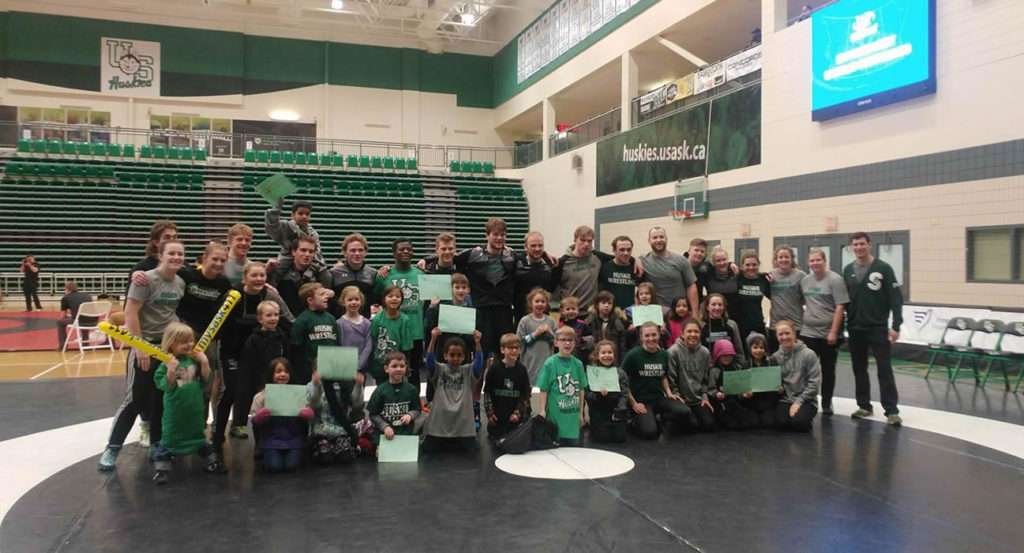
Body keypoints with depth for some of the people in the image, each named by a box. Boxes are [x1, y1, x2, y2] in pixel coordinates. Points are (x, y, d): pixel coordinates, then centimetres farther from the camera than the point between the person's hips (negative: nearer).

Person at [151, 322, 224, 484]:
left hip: (195, 409, 5)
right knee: (169, 440, 2)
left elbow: (205, 381, 2)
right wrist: (171, 371, -35)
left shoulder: (195, 360, -1)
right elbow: (167, 386, -19)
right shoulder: (167, 363, -14)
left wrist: (205, 363, -11)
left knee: (199, 436, 20)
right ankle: (161, 469, 11)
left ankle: (211, 462, 30)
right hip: (175, 411, -5)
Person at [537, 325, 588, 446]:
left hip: (573, 417, 4)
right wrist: (542, 412, -10)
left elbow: (581, 390, 8)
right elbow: (543, 390, -7)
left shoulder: (578, 364, 3)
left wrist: (581, 413, 10)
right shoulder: (550, 363, -8)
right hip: (555, 415, -3)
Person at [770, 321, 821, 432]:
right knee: (781, 422, -24)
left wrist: (799, 401, -13)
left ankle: (805, 415, 6)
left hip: (805, 401, -2)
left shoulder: (808, 354, -7)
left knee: (799, 422, -29)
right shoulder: (775, 357, 3)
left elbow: (814, 382, -9)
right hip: (785, 400, 3)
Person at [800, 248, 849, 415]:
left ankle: (826, 404, 20)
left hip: (828, 334, -4)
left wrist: (834, 331, -16)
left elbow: (840, 307, -13)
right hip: (808, 333, 4)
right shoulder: (805, 280, 7)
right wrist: (804, 319, 9)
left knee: (828, 370, 8)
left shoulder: (834, 280, -8)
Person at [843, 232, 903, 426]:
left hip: (878, 328, -4)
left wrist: (895, 326, -14)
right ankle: (864, 406, 20)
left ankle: (892, 411, 0)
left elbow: (896, 299, -8)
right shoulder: (848, 271, 8)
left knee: (884, 369, -4)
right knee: (859, 369, 10)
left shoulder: (883, 268, -5)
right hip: (855, 329, 4)